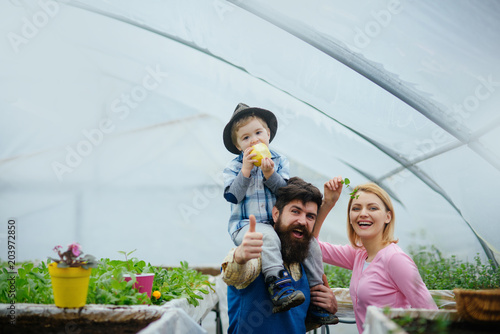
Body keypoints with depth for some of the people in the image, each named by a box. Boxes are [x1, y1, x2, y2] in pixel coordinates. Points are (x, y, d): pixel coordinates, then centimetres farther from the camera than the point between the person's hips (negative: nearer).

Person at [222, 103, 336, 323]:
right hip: (246, 226, -4)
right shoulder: (234, 167, 5)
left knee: (310, 242, -13)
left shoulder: (279, 162, 12)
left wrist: (270, 174, -16)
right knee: (267, 236, -39)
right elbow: (232, 196, -9)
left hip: (278, 223, 4)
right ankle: (277, 282, -46)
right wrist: (246, 170, -16)